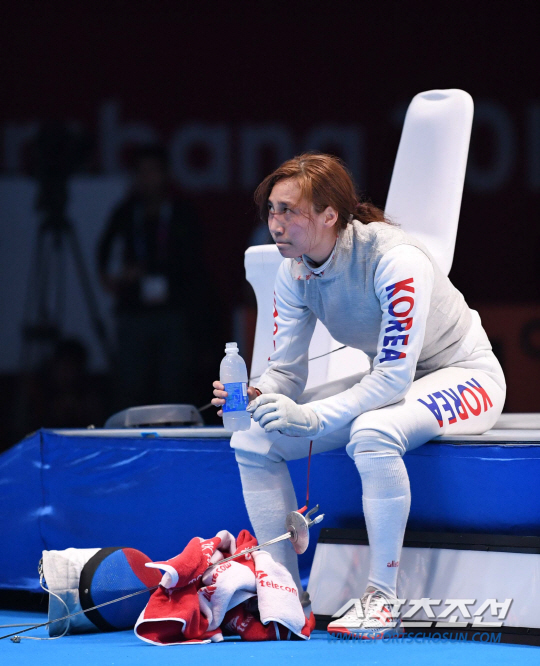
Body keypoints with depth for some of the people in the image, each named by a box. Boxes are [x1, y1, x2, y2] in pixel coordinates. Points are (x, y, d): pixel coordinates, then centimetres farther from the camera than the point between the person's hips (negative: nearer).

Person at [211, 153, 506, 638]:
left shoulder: (394, 259, -30)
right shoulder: (296, 271, -8)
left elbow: (396, 376, -33)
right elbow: (287, 371, -3)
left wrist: (310, 418, -40)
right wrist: (258, 398, -27)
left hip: (463, 376, -8)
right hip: (388, 379, 8)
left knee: (373, 431, -39)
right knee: (253, 441, -6)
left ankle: (382, 600, -30)